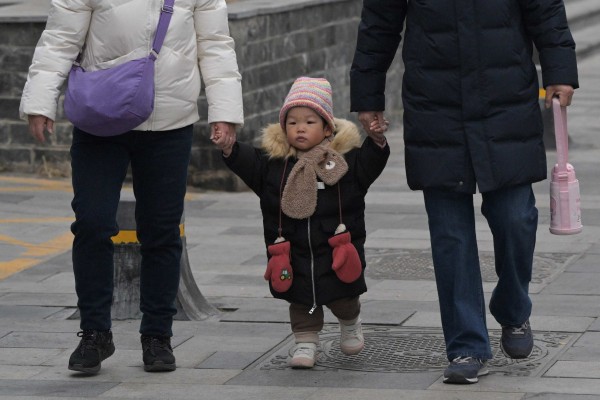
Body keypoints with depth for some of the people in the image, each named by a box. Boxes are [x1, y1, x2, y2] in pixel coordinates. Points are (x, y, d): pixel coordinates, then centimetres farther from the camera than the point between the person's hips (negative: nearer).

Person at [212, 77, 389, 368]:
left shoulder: (344, 156, -4)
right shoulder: (274, 159, 0)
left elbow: (368, 166, -6)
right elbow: (250, 165, 2)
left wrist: (377, 143, -22)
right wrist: (230, 149, -14)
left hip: (336, 247, -1)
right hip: (293, 251, 1)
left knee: (342, 297, 10)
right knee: (301, 299, 7)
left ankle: (350, 322, 41)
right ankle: (305, 341, 22)